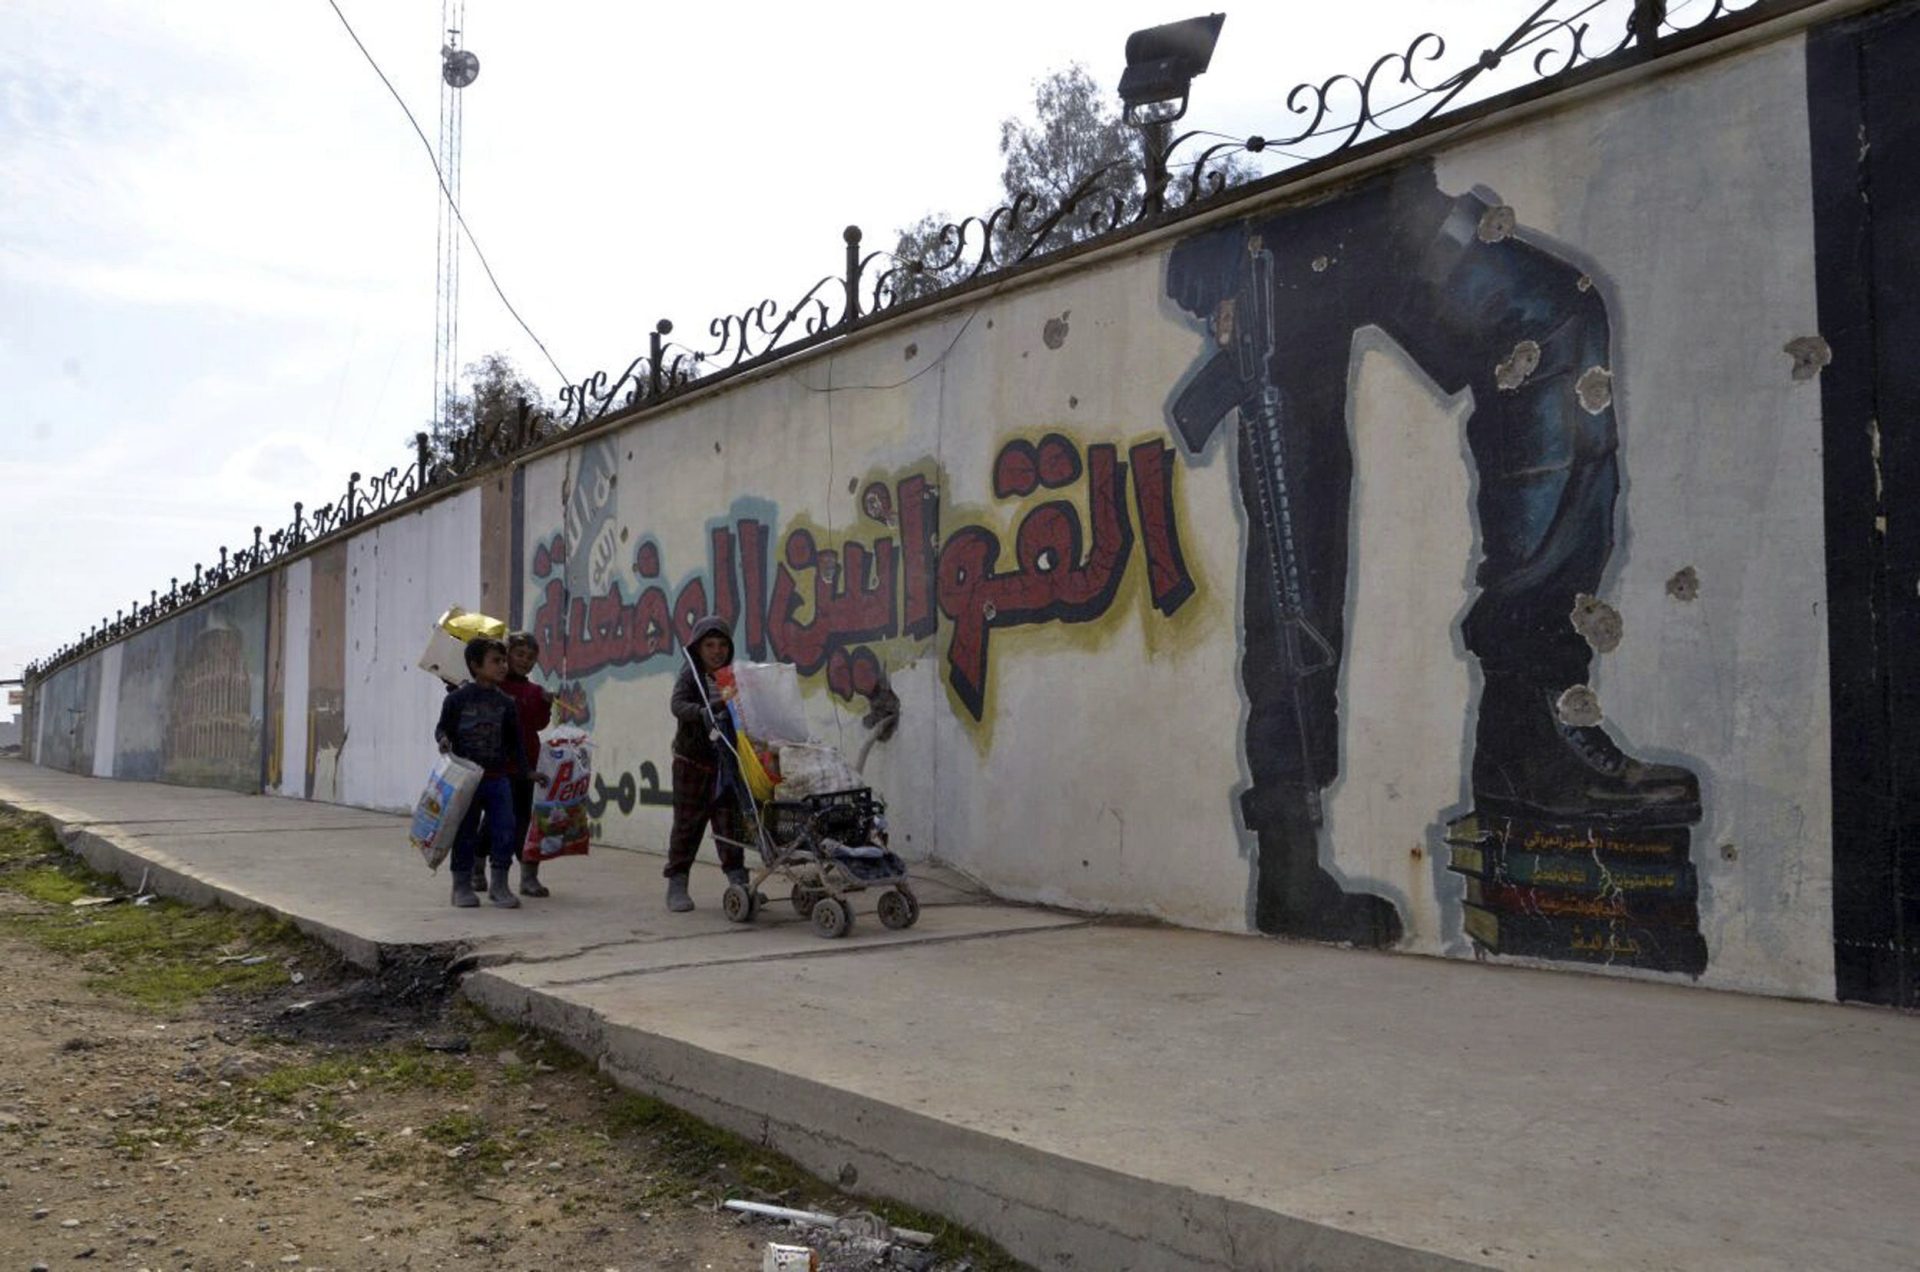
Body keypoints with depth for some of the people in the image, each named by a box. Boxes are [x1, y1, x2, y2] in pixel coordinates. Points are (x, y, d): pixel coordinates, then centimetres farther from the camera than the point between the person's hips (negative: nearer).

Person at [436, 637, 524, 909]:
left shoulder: (506, 703, 6)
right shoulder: (458, 699, -5)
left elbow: (514, 741, 12)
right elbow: (442, 727, 3)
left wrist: (526, 770, 9)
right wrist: (443, 739, -19)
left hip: (498, 777, 3)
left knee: (504, 831, -1)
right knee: (465, 833, 5)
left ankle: (499, 885, 11)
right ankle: (462, 886, 18)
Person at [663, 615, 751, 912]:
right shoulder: (690, 676, -5)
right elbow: (679, 706, -23)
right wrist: (716, 705, -37)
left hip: (726, 762, 2)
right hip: (693, 762, -2)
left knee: (730, 822, 2)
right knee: (687, 823, 5)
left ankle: (738, 881, 8)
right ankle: (677, 885, 14)